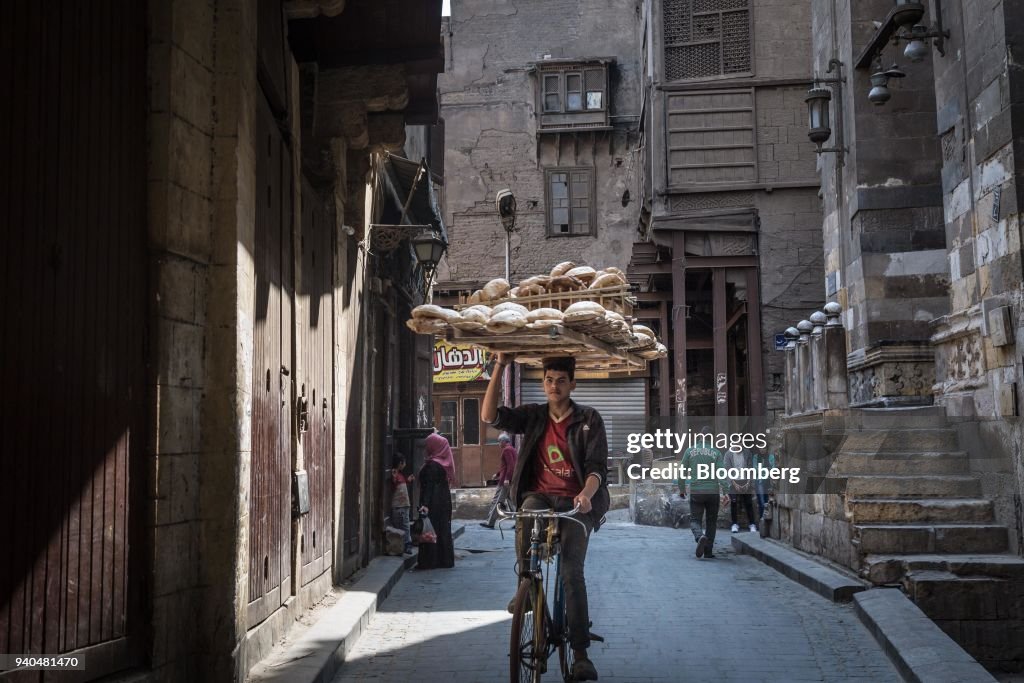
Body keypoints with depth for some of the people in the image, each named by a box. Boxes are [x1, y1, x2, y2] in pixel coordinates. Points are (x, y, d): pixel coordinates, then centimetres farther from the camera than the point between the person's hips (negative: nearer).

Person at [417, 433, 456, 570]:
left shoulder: (432, 465, -17)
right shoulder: (445, 462, 8)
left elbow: (429, 486, -23)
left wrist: (425, 504, -28)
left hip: (434, 502, -9)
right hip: (444, 501, 9)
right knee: (443, 530, 13)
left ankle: (429, 561, -2)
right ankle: (445, 559, 17)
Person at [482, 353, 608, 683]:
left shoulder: (589, 419, 0)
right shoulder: (532, 416, 7)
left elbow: (597, 466, -7)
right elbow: (490, 415, -7)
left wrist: (586, 493, -29)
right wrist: (500, 365, -12)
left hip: (576, 502, -2)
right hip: (539, 495, 2)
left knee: (572, 571, -15)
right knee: (525, 520, -34)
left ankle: (580, 653, -10)